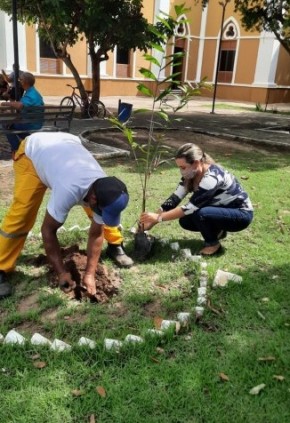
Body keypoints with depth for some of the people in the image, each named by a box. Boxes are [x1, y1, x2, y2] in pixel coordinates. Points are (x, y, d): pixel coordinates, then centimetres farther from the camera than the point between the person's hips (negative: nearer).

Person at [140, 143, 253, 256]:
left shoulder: (211, 178, -32)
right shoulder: (191, 174, -8)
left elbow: (190, 207, -33)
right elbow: (174, 199, -8)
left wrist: (158, 218, -30)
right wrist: (151, 222, -13)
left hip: (242, 214, -8)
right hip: (222, 209, 8)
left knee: (199, 214, -30)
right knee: (185, 221, -10)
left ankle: (213, 243, -4)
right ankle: (217, 231, 12)